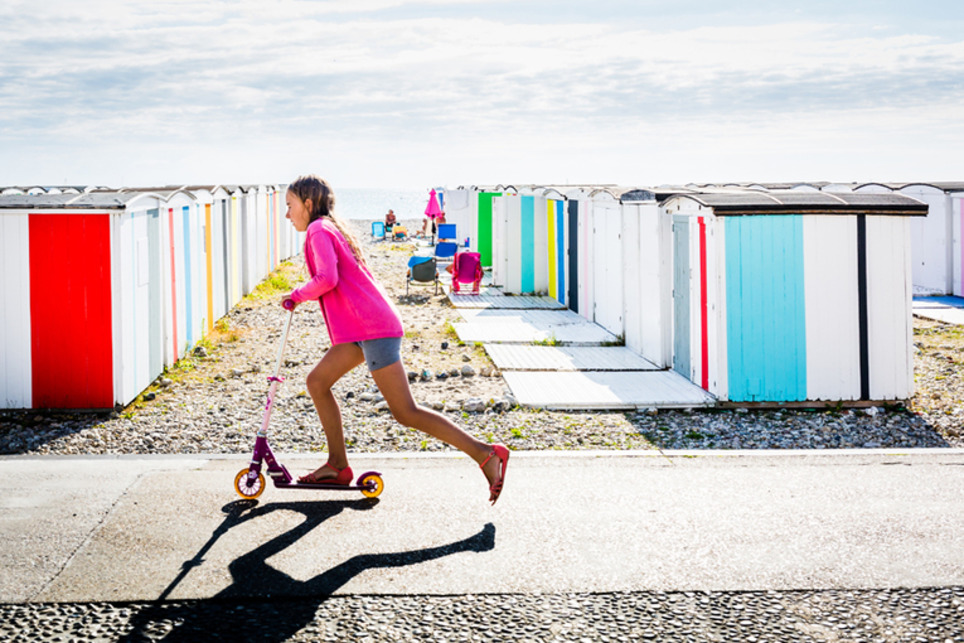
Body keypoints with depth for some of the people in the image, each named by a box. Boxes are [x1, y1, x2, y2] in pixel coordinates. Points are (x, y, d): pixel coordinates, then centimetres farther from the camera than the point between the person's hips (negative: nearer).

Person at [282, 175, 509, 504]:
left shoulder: (318, 230, -6)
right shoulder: (332, 228, 23)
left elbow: (327, 279, -20)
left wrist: (296, 295, -4)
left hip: (372, 328, -10)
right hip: (364, 328, 10)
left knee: (406, 412, -9)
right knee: (317, 382, 13)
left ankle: (485, 454, -11)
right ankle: (338, 465, 15)